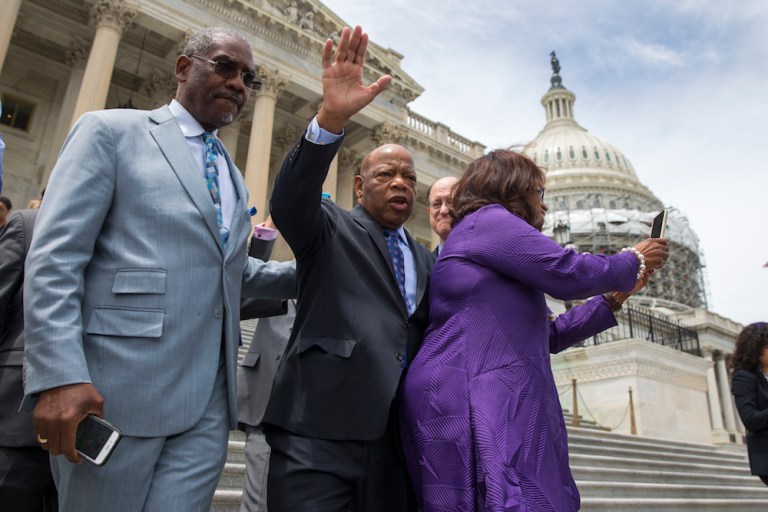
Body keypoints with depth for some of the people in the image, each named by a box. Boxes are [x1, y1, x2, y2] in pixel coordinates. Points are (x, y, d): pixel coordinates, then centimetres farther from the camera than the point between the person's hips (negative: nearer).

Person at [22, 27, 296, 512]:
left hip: (209, 400, 5)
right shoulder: (110, 130, 2)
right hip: (113, 391, -5)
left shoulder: (231, 175, 21)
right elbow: (54, 258, -7)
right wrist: (60, 375, -18)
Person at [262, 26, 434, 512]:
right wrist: (331, 119, -31)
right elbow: (288, 203, -16)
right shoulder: (331, 229, 5)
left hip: (394, 441, 5)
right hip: (319, 435, -5)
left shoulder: (425, 260, 20)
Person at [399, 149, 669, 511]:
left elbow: (550, 335, 27)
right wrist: (634, 262, 9)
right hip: (469, 398, -10)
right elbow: (566, 272, -10)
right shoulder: (488, 219, -1)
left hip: (494, 406, 10)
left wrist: (616, 297, 28)